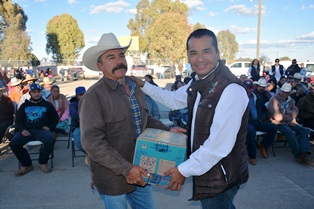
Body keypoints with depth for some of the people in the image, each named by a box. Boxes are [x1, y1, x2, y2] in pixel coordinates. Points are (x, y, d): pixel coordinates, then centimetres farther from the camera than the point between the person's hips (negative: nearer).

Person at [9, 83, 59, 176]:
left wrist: (50, 127, -1)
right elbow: (18, 120, 16)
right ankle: (27, 165, -5)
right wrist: (22, 130, -5)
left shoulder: (47, 104, 16)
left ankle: (43, 162, -9)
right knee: (13, 143, -24)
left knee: (50, 140, -34)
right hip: (27, 131, 2)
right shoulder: (24, 106, 20)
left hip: (42, 130, -2)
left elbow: (55, 117, 17)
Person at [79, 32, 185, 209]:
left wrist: (168, 130, 2)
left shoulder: (136, 88, 3)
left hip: (139, 172, 6)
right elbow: (92, 141, -22)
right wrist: (125, 169, -22)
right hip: (112, 178, -6)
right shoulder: (94, 96, -19)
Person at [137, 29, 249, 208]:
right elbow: (174, 99, 18)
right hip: (202, 166, 8)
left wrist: (184, 170, -19)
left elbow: (219, 145, -29)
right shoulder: (198, 82, 1)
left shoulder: (231, 89, -27)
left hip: (221, 177, -8)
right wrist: (143, 85, 13)